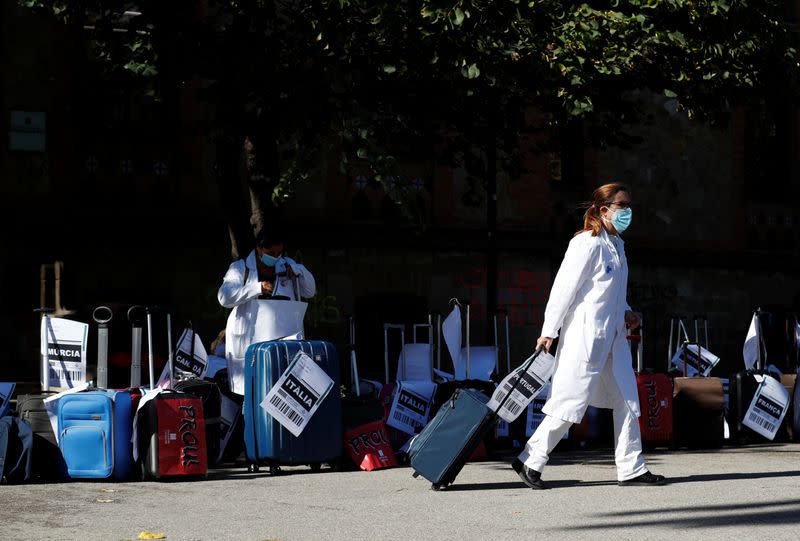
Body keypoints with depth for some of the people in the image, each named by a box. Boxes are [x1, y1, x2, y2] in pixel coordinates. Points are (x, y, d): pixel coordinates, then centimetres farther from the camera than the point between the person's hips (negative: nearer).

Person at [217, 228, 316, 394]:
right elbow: (224, 297, -10)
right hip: (248, 340, -3)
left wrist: (298, 271, 2)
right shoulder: (240, 268, 4)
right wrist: (257, 288, -18)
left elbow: (310, 292, 20)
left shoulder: (286, 265, 18)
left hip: (283, 338, 3)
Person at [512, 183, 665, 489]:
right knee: (571, 402, -6)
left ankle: (631, 469, 12)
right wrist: (549, 331, -16)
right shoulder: (587, 244, -13)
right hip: (585, 336, -9)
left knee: (627, 401, 7)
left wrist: (624, 313, 9)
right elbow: (564, 287, -15)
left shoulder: (616, 246, 15)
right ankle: (530, 462, 5)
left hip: (613, 336, 9)